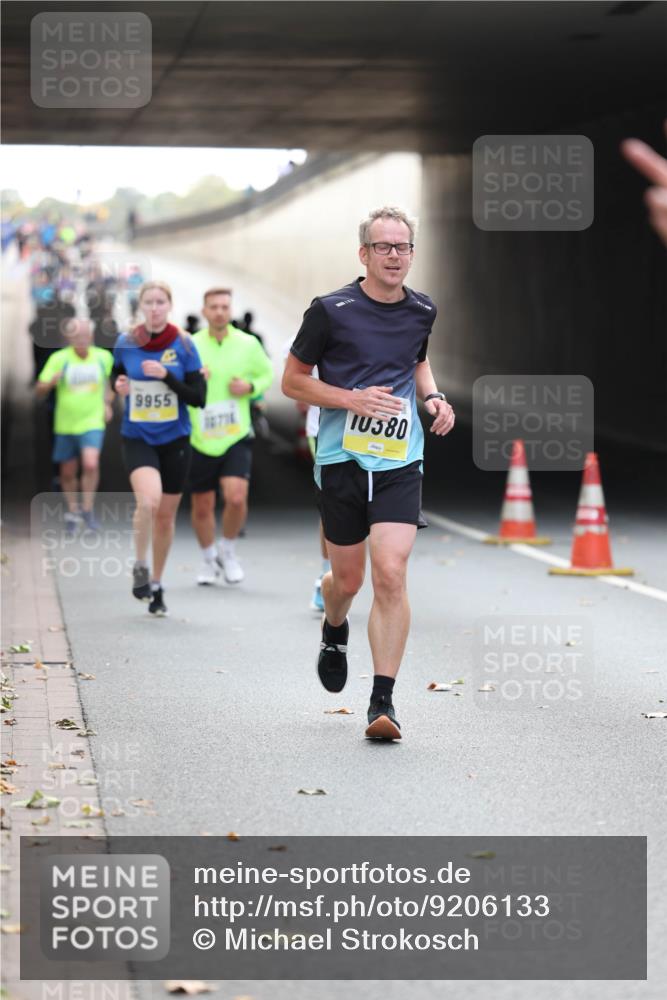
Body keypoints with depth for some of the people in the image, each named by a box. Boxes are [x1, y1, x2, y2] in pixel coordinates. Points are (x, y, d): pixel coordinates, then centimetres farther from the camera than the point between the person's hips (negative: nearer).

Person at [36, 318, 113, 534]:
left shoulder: (103, 357, 0)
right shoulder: (59, 358, -8)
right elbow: (40, 389, -9)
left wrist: (106, 404, 12)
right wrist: (52, 381, -30)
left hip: (92, 423, 0)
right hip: (65, 425, 0)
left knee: (91, 464, -20)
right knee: (68, 472, 9)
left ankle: (88, 510, -3)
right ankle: (73, 512, 29)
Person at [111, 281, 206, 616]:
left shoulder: (183, 345, -5)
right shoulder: (125, 343, -2)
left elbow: (199, 397, -7)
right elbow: (116, 376, 16)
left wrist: (167, 376, -19)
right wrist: (118, 385, -6)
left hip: (174, 440, 1)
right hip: (137, 438, -1)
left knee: (165, 516, 9)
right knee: (148, 500, -26)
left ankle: (156, 583, 28)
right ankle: (140, 567, -3)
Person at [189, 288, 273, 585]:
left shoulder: (248, 344, 1)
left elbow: (268, 374, 15)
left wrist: (250, 387, -6)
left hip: (236, 437, -1)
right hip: (200, 439, 1)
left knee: (236, 497, -18)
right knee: (202, 507, 8)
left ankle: (228, 550, 9)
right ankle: (209, 559, 33)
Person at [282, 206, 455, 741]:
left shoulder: (422, 310, 7)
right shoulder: (331, 310, -6)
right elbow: (292, 380, 0)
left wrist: (433, 397, 8)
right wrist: (352, 399, -13)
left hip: (400, 461, 1)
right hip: (341, 459, -1)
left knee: (391, 575, -14)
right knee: (348, 579, 10)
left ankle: (383, 700, -11)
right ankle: (334, 631, 48)